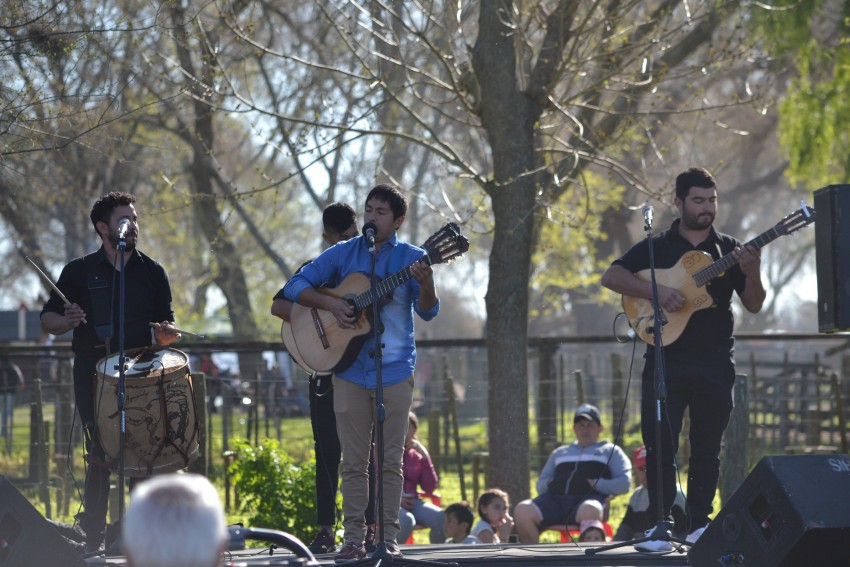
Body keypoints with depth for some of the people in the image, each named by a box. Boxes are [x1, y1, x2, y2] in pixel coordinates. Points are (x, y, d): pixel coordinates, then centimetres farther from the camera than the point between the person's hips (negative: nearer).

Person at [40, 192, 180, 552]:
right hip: (93, 375, -1)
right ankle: (92, 536, 1)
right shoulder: (79, 272, 6)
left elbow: (166, 328, 12)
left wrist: (165, 333, -11)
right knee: (99, 454, -5)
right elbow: (47, 321, 6)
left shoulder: (152, 272, 10)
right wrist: (69, 321, -15)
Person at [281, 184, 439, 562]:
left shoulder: (411, 258, 1)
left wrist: (426, 284, -30)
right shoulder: (343, 254, 5)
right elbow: (295, 286, 3)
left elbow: (427, 311, -9)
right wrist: (329, 304, -13)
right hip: (349, 370, 1)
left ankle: (388, 537, 6)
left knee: (390, 460, 2)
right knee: (353, 462, 3)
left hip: (395, 371, -1)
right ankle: (353, 538, 7)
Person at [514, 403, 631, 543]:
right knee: (522, 510, -29)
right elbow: (540, 483, 33)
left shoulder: (610, 451, 27)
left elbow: (624, 483, 12)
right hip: (555, 498, 4)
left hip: (588, 498, -4)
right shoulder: (560, 452, 38)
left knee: (589, 511, -43)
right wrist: (548, 484, 8)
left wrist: (597, 484, -5)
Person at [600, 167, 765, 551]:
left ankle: (699, 523, 13)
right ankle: (659, 525, -5)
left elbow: (754, 305, 5)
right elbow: (611, 277, -4)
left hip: (715, 363, 2)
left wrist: (752, 274, -16)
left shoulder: (729, 250, 11)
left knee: (707, 447, 5)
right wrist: (657, 292, -18)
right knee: (660, 444, -7)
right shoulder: (656, 247, 7)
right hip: (666, 361, -2)